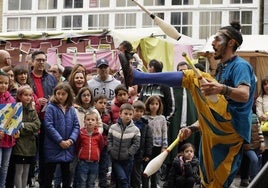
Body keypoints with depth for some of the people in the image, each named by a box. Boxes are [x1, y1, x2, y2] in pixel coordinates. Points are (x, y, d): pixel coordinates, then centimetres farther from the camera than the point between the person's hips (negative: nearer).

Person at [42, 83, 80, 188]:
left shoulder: (71, 109, 8)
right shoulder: (51, 107, -7)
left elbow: (76, 126, 4)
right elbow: (49, 126, -15)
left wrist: (71, 140, -12)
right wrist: (60, 141, -18)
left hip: (68, 148, 5)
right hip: (53, 147, -5)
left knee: (66, 173, 14)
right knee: (49, 173, 2)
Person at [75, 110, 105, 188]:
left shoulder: (99, 135, -1)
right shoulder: (80, 134, -5)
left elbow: (101, 147, 12)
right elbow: (77, 146, 5)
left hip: (94, 164, 2)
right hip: (82, 163, -2)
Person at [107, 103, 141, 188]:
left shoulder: (135, 130, -7)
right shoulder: (113, 127, -3)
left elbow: (136, 144, -7)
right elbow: (109, 140, 3)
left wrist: (128, 153, -12)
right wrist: (111, 150, -7)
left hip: (127, 160, 1)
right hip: (115, 159, 0)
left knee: (126, 180, 9)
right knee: (122, 178, -12)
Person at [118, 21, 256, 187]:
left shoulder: (241, 65, 2)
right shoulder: (222, 69, 31)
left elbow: (244, 95, -21)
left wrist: (221, 89, -40)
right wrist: (193, 129, 20)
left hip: (230, 123, -10)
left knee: (193, 77, -12)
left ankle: (134, 77, -19)